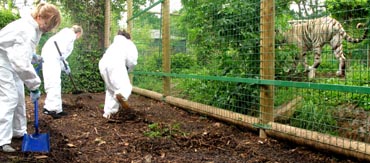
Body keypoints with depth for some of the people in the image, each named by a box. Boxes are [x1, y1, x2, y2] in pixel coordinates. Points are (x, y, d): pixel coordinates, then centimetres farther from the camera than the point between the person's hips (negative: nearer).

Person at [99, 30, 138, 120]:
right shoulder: (130, 45, 23)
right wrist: (127, 70, 24)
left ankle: (108, 113, 17)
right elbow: (132, 62, 7)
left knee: (110, 89, 19)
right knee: (126, 87, -4)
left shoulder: (115, 44, 39)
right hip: (116, 64, -6)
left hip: (103, 63, 6)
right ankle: (121, 95, -38)